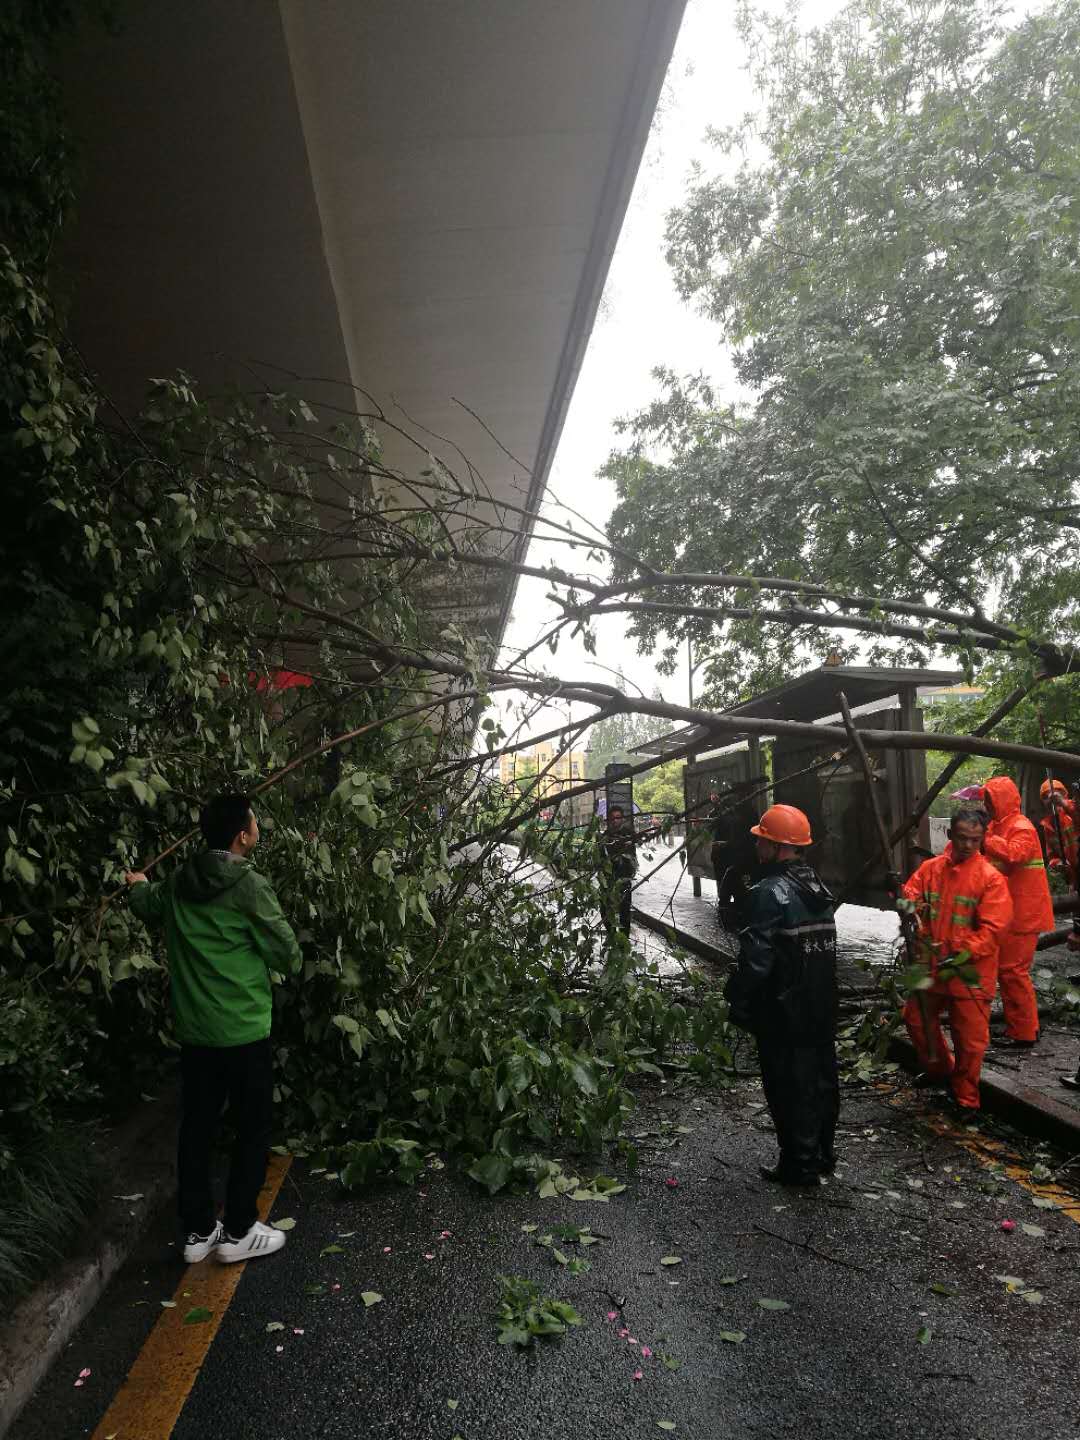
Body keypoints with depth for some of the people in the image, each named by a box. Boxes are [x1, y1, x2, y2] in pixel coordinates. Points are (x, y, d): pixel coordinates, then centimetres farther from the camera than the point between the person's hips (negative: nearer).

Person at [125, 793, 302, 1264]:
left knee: (196, 1129, 16)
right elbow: (288, 955, -14)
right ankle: (238, 1233, 17)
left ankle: (198, 1231, 26)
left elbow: (145, 906, 26)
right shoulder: (248, 886, -18)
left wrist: (139, 884, 49)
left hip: (193, 1031, 7)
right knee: (253, 1129, 9)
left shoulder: (176, 883, 2)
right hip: (243, 1032, -6)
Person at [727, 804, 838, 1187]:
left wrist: (739, 1002, -12)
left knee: (790, 1086, 4)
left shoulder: (771, 893, -21)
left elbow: (757, 958, -23)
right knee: (821, 1077, 18)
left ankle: (800, 1165, 14)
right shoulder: (817, 887, 8)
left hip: (784, 1012, -9)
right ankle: (822, 1155, 33)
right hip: (822, 1007, 9)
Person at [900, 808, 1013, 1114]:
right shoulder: (930, 868, 1)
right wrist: (909, 905, -17)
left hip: (971, 972, -5)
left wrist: (963, 955, -23)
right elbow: (909, 896, 7)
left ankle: (966, 1099, 26)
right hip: (932, 967, 5)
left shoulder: (990, 878, -12)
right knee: (917, 1019, 19)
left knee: (970, 1039, 4)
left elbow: (993, 928, -17)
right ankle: (940, 1069, 44)